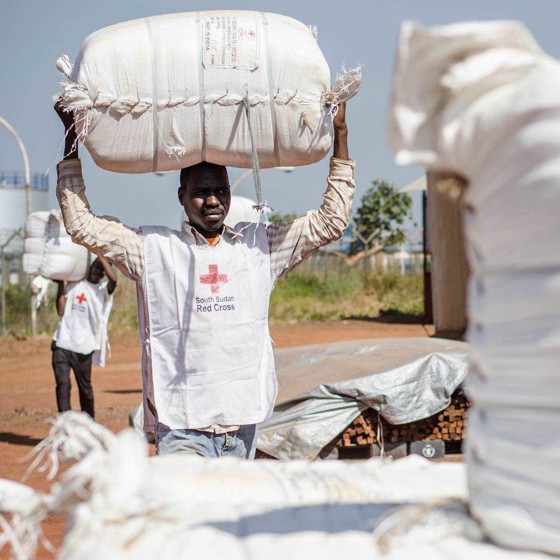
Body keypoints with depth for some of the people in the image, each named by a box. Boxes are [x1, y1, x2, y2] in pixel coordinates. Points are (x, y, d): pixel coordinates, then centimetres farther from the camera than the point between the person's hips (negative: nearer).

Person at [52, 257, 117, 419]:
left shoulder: (103, 290, 3)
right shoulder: (74, 284, 10)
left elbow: (113, 279, -21)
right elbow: (61, 310, 2)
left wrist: (101, 255, -13)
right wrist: (60, 285, -2)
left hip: (83, 349, -1)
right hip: (62, 345, 1)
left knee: (85, 388, 11)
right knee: (63, 384, -11)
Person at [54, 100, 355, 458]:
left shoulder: (259, 245, 13)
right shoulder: (153, 249, 6)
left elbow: (332, 220, 15)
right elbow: (81, 224, 4)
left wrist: (340, 134, 12)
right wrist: (72, 140, 1)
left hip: (243, 425, 3)